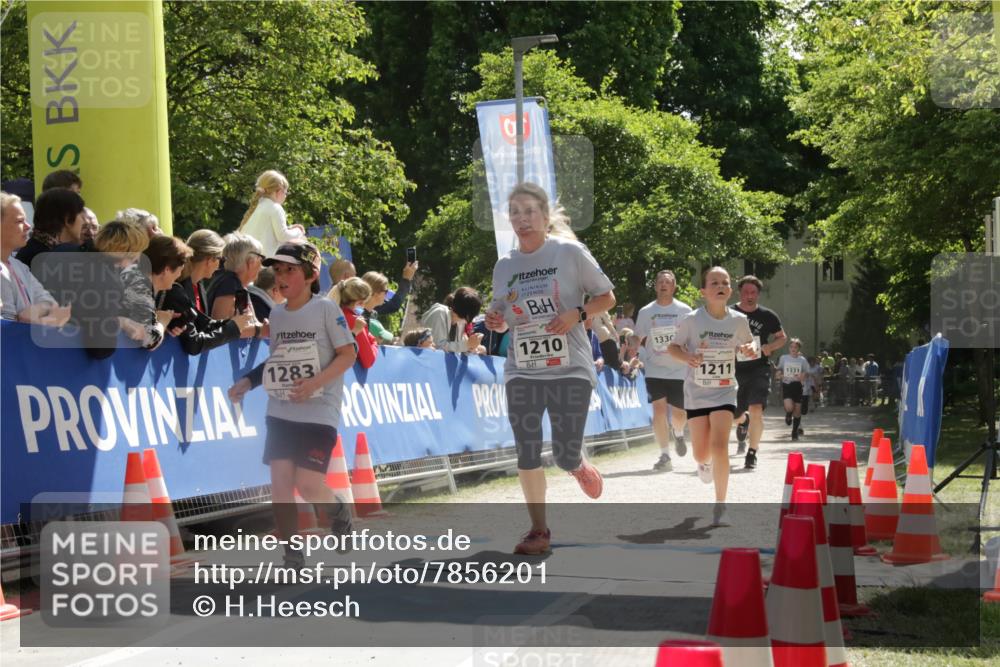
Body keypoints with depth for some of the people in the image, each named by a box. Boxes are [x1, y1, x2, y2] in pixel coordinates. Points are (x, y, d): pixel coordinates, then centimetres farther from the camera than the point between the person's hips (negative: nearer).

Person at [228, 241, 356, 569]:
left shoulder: (326, 308, -6)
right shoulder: (276, 314, 10)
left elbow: (348, 354, -9)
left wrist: (315, 382, -21)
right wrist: (248, 381, 3)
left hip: (319, 412, -5)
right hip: (280, 411, 5)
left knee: (308, 483, -12)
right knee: (280, 482, -4)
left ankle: (340, 515, 22)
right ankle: (293, 557, 6)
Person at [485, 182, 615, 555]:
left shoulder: (570, 253, -3)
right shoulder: (504, 266, 8)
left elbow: (607, 298, 2)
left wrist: (577, 314, -16)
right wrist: (495, 321, -5)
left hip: (570, 369, -3)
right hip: (522, 372, 3)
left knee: (565, 456, -6)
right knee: (527, 454, -2)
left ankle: (579, 465, 32)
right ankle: (538, 530, 10)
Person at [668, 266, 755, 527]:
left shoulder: (739, 320, -4)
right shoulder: (692, 319, -11)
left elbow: (748, 343, 14)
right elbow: (672, 346, -2)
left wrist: (749, 348, -10)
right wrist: (686, 356, -22)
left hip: (725, 391, 0)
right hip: (696, 392, 0)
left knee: (719, 446, -16)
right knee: (701, 454, 4)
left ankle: (720, 506, -4)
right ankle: (705, 464, 45)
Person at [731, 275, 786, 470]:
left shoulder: (767, 316, 1)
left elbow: (782, 338, 13)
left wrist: (769, 347, -6)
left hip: (759, 369, -1)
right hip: (735, 371, 1)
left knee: (756, 409, -19)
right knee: (733, 415, 7)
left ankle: (752, 453, -8)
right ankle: (743, 422, 46)